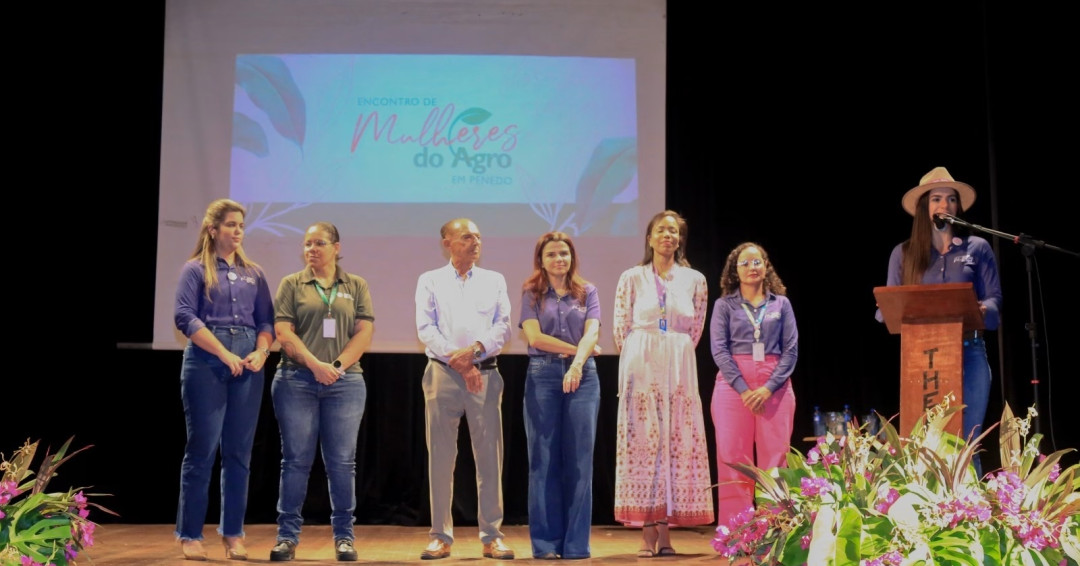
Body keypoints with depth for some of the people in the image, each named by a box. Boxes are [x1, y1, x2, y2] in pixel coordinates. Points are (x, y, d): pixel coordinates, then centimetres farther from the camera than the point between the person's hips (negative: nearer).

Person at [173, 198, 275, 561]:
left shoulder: (254, 273, 15)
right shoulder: (195, 269, 3)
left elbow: (266, 321, 11)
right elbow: (184, 317, -8)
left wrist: (260, 353, -8)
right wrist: (225, 354, -14)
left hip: (248, 366, 4)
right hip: (206, 362, -4)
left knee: (239, 452, 4)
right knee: (202, 449, -3)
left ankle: (233, 534, 11)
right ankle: (190, 535, 6)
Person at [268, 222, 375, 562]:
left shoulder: (356, 286, 10)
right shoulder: (291, 285, 8)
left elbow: (365, 332, 2)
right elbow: (283, 331, -2)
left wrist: (338, 365, -11)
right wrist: (315, 364, -13)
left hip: (345, 382, 1)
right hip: (297, 381, 0)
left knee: (341, 461, 2)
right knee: (296, 460, 1)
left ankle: (344, 536, 9)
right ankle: (288, 535, 8)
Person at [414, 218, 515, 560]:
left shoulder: (494, 281, 14)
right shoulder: (430, 281, 10)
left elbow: (503, 327, 4)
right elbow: (425, 329, -1)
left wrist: (475, 349, -13)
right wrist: (457, 361, -11)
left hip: (485, 373, 1)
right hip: (442, 373, -1)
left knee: (489, 455, -1)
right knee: (441, 456, 0)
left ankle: (492, 536, 5)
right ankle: (441, 537, 7)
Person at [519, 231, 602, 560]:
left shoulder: (587, 292, 11)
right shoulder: (531, 293, 8)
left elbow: (592, 332, -3)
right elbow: (535, 337, -4)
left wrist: (577, 363, -20)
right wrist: (577, 349, -7)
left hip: (583, 376, 1)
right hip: (543, 375, -1)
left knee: (579, 460, 0)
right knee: (544, 460, 1)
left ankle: (576, 544, 6)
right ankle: (545, 542, 6)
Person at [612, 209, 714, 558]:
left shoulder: (695, 280, 9)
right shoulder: (632, 278, 4)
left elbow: (696, 329, 12)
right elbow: (620, 327, 6)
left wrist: (675, 356, 10)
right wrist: (638, 358, 7)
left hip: (679, 368, 2)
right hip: (641, 368, -2)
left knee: (678, 443, -1)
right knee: (642, 441, -5)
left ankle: (665, 533, 3)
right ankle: (648, 534, -2)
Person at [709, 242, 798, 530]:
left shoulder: (781, 304, 11)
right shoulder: (724, 305, 8)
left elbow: (791, 349, 4)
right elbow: (719, 349, -1)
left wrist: (769, 388, -9)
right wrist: (743, 389, -12)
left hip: (775, 386, 1)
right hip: (733, 385, -1)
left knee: (774, 460, -2)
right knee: (733, 461, -3)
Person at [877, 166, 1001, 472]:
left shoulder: (977, 248, 9)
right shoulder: (903, 252, 10)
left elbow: (994, 300, 4)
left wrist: (981, 310, -18)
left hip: (969, 352, 0)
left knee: (966, 442, -2)